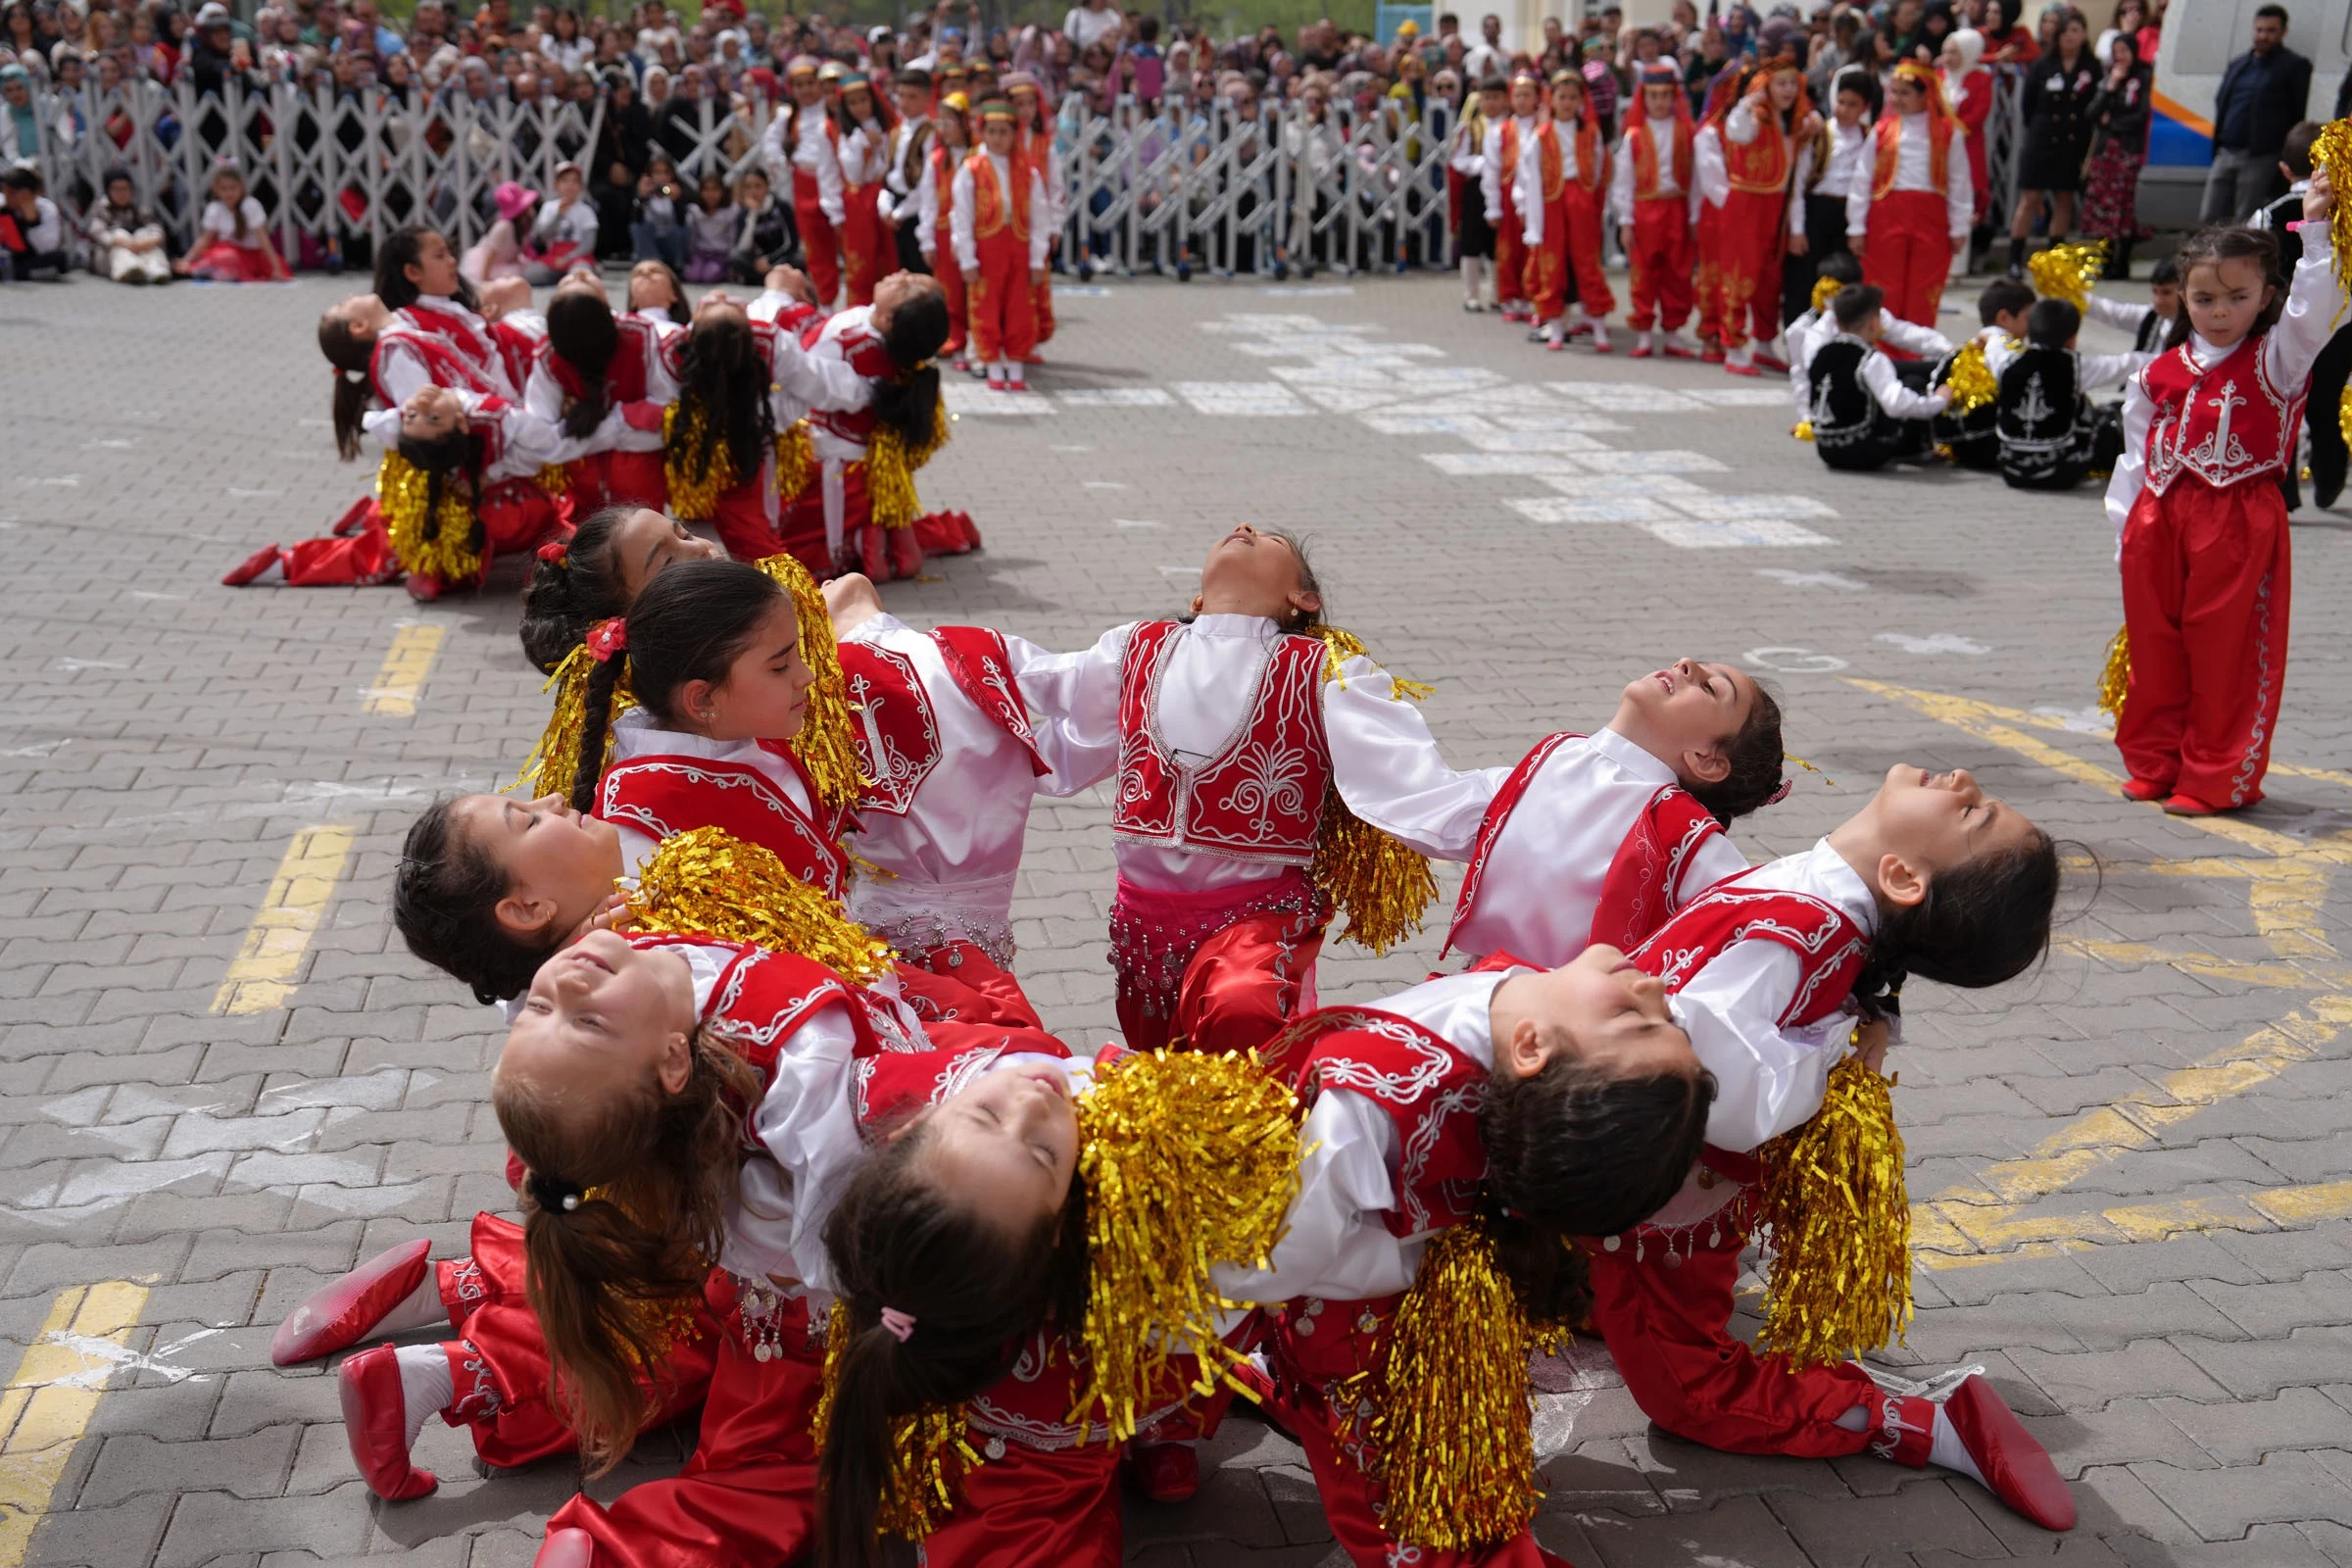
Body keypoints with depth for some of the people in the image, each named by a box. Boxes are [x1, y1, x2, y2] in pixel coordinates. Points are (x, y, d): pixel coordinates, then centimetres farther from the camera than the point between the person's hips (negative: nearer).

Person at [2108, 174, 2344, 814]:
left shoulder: (2273, 362, 2)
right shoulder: (2161, 373, 10)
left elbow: (2312, 312, -17)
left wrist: (2315, 232, -19)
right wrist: (2126, 528, 9)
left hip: (2240, 521, -4)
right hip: (2160, 519, 4)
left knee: (2228, 653, 0)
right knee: (2155, 647, 10)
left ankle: (2217, 777, 9)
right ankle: (2154, 764, 24)